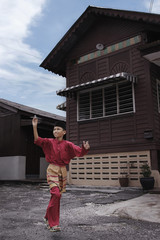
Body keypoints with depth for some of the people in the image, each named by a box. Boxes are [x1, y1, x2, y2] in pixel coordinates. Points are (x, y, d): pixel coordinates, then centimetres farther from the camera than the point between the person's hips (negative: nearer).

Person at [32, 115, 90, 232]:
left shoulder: (68, 144, -1)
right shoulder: (50, 142, -3)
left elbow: (79, 152, -8)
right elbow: (37, 140, -16)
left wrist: (85, 148, -30)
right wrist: (35, 127, -27)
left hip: (63, 171, 3)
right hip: (52, 170, -3)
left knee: (57, 196, 11)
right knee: (56, 194, -16)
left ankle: (49, 217, 33)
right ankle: (53, 223, -2)